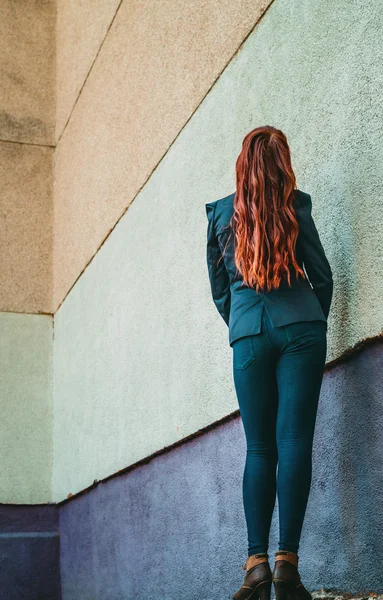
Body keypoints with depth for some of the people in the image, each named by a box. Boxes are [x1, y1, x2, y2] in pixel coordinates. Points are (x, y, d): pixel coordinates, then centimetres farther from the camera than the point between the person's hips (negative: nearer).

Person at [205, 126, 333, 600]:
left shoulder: (219, 212, 11)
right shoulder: (295, 205, 5)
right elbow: (322, 274, 9)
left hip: (247, 334, 2)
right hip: (300, 325, -1)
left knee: (260, 446, 3)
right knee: (294, 440, -5)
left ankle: (257, 561, -6)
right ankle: (287, 561, -10)